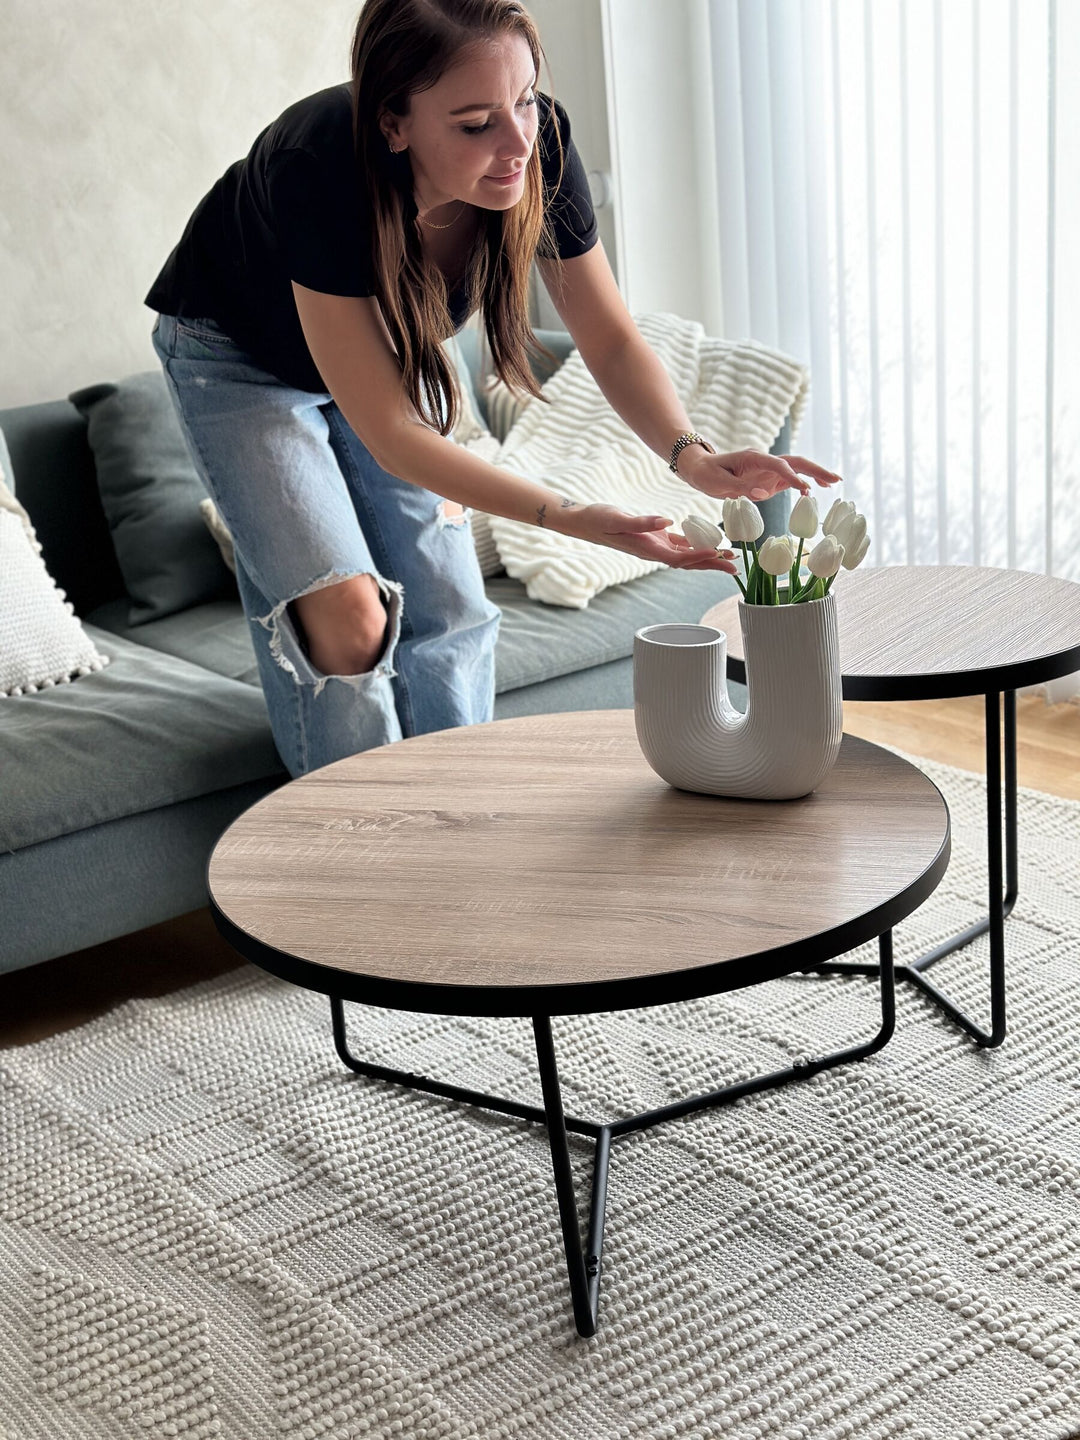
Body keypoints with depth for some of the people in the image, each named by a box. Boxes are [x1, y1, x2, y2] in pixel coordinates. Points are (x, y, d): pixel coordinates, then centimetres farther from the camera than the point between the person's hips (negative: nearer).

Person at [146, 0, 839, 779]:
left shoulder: (541, 147, -29)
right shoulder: (321, 173, -41)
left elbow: (614, 341, -16)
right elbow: (390, 434, -38)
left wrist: (693, 455, -36)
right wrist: (571, 518, -46)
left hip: (386, 346, 4)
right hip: (240, 355, -4)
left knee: (446, 608, 1)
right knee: (344, 615, -16)